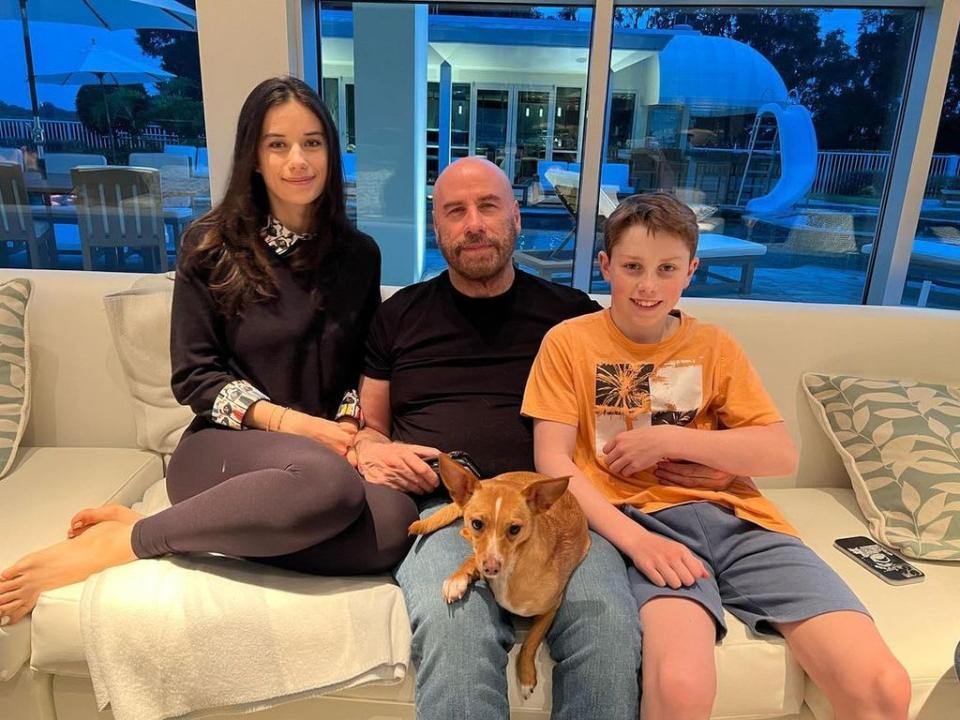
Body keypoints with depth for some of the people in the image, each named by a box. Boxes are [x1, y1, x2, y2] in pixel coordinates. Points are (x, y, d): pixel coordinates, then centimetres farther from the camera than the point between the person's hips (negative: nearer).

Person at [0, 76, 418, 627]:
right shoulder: (213, 246, 2)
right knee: (325, 479, -40)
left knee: (395, 522, -33)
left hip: (325, 453, 4)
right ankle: (123, 538, -18)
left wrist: (349, 427, -7)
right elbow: (193, 375, 0)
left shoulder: (358, 255, 10)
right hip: (224, 447, -4)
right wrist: (287, 422, -13)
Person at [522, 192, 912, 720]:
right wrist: (633, 539, -15)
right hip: (645, 520, -3)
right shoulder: (569, 341, 7)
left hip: (734, 516, 3)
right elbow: (552, 461, -1)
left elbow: (782, 456, 9)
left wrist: (670, 439, -4)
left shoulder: (715, 346, 15)